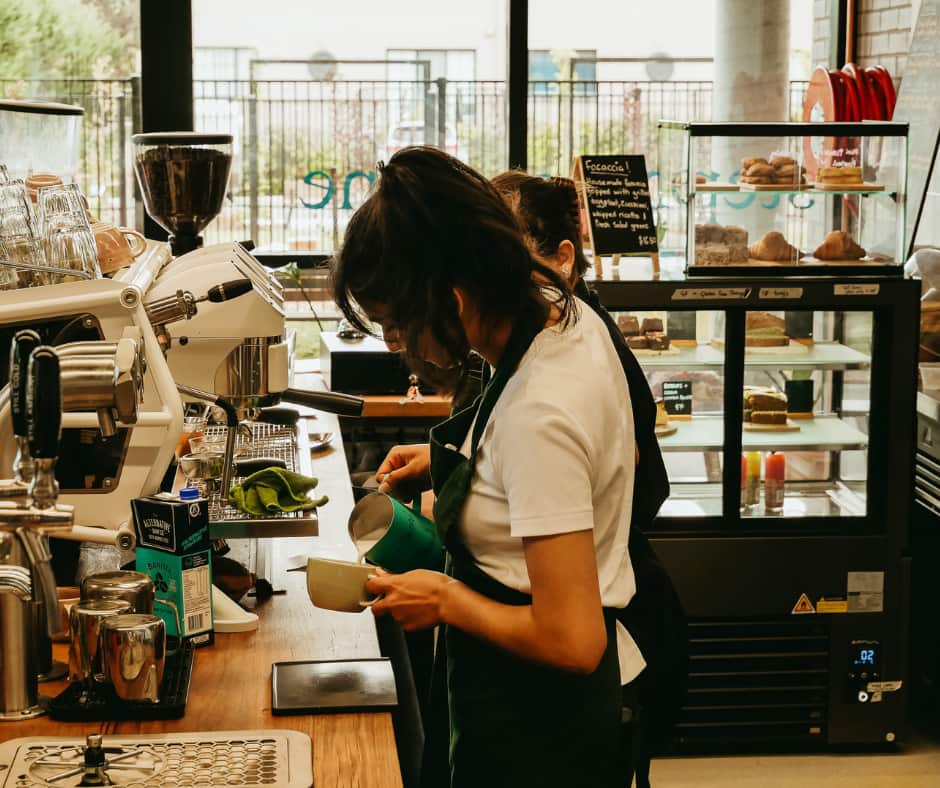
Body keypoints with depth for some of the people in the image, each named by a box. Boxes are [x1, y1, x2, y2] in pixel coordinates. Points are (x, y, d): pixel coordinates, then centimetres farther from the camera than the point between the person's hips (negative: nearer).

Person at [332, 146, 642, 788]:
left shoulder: (538, 419, -31)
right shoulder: (565, 316, -3)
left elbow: (570, 640, -30)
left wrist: (447, 600, -16)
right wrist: (457, 460, 15)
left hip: (536, 732, -9)